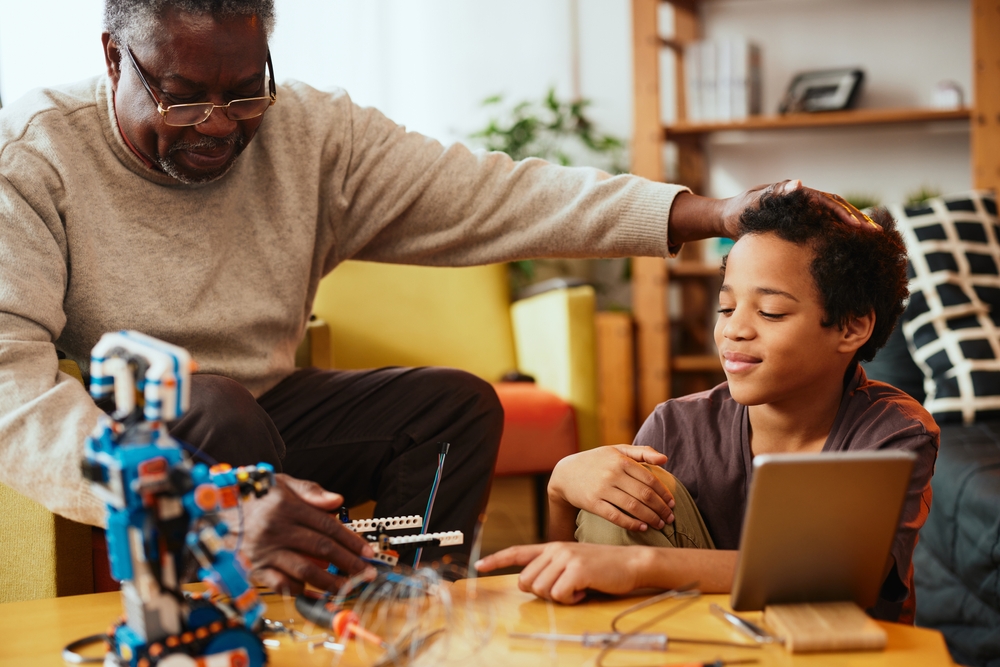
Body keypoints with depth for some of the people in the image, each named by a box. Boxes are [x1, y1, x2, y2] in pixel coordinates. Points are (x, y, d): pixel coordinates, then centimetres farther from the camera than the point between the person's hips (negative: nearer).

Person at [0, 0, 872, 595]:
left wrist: (713, 216, -26)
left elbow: (490, 195, -14)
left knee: (456, 403, -10)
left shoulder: (311, 135, -6)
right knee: (213, 406, -33)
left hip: (260, 414, 5)